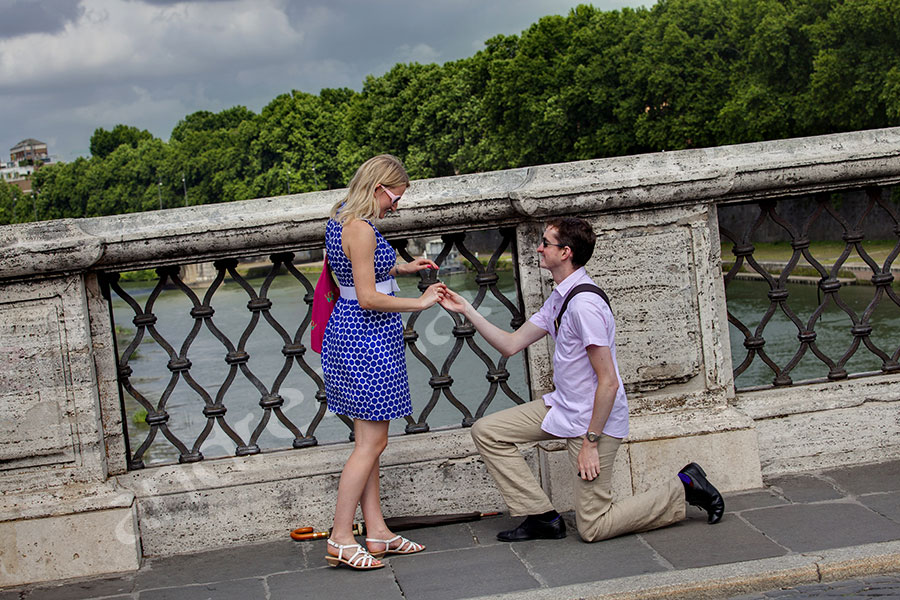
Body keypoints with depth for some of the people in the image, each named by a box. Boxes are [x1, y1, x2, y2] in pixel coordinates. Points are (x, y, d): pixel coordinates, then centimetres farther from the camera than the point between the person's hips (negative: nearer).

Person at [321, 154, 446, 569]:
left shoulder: (340, 220, 11)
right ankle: (340, 540, -2)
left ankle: (377, 532, 18)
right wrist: (420, 303, -12)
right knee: (371, 441, -5)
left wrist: (401, 268, 19)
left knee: (369, 439, 13)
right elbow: (369, 298, -21)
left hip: (347, 330, 10)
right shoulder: (361, 230, -19)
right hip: (368, 337, -10)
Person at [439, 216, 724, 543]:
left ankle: (684, 488, 10)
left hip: (593, 418, -9)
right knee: (486, 431, 3)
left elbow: (608, 382, -24)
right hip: (563, 406, 9)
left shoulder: (584, 304, -24)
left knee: (593, 528, -4)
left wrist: (591, 441, -22)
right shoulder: (558, 299, 6)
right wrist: (467, 310, 9)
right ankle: (542, 517, 7)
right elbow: (510, 344, 12)